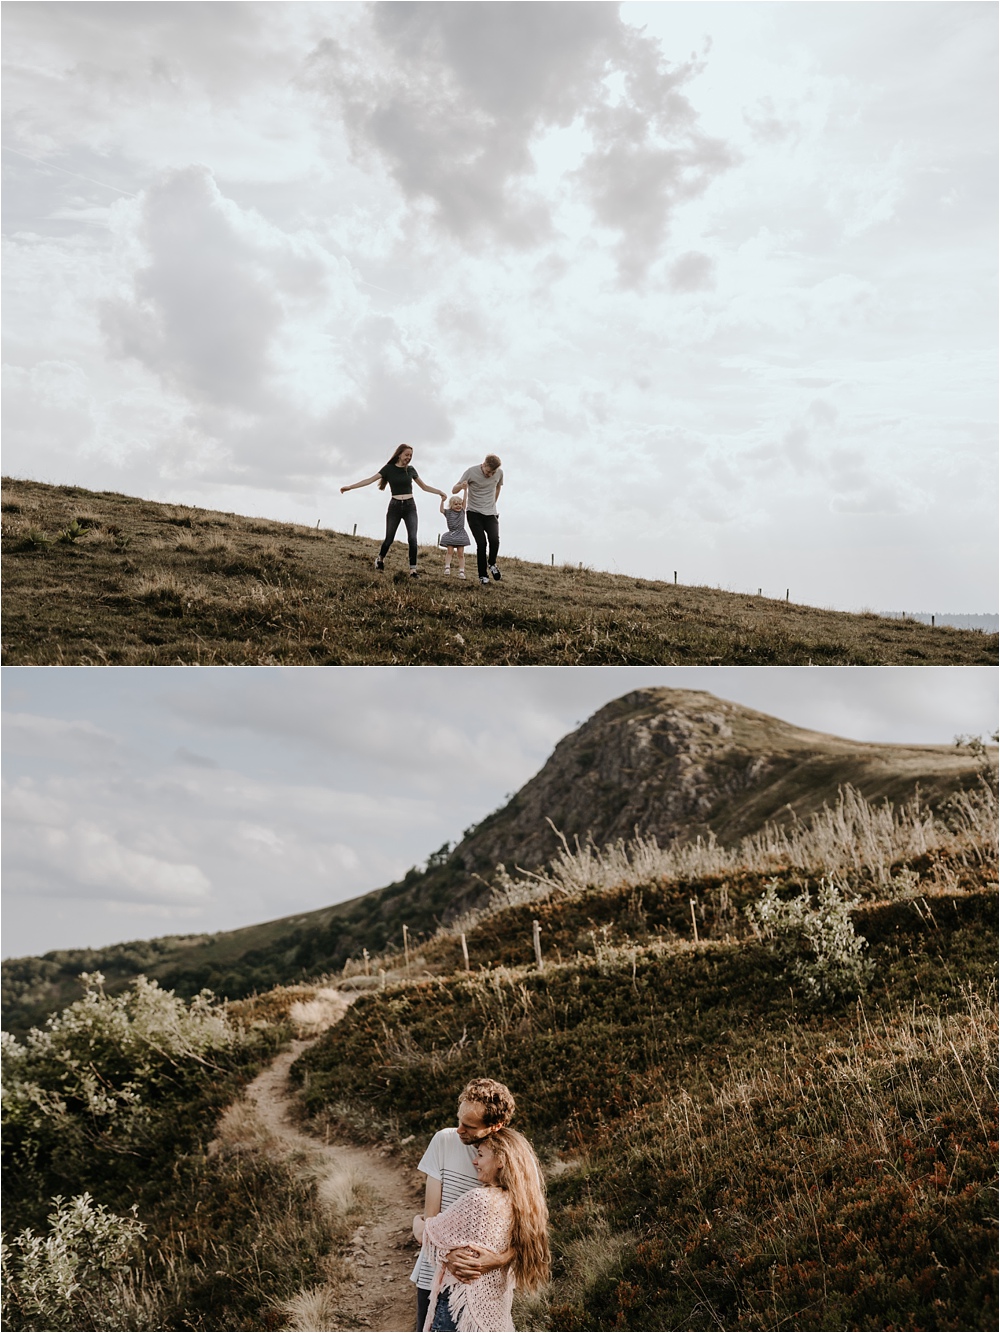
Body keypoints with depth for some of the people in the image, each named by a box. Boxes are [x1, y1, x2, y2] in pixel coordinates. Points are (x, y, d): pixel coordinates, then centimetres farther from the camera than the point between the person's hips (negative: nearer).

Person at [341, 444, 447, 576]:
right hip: (395, 506, -2)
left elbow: (424, 487, 17)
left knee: (412, 539, -12)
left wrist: (440, 492, 10)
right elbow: (370, 480, -7)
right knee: (389, 539, 4)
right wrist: (350, 487, -14)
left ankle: (413, 569, -12)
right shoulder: (389, 468, -1)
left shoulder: (410, 469, 7)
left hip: (410, 506, 2)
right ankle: (380, 559, 33)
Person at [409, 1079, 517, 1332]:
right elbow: (431, 1214, -7)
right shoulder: (445, 1141, -10)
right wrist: (446, 1253, -25)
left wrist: (501, 1259, -31)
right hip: (436, 1271, 1)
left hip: (485, 1282, -1)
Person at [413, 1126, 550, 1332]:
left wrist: (418, 1220, 11)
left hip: (461, 1303, -8)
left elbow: (425, 1235, -10)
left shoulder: (478, 1200, -21)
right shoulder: (520, 1203, 1)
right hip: (496, 1309, 8)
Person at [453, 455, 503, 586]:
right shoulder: (471, 472, -14)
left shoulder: (499, 473, -4)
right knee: (481, 543, -12)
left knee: (494, 540, -18)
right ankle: (482, 575, -1)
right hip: (474, 513, -2)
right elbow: (454, 490, -11)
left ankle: (492, 564, 10)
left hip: (491, 513, 2)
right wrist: (461, 486, -33)